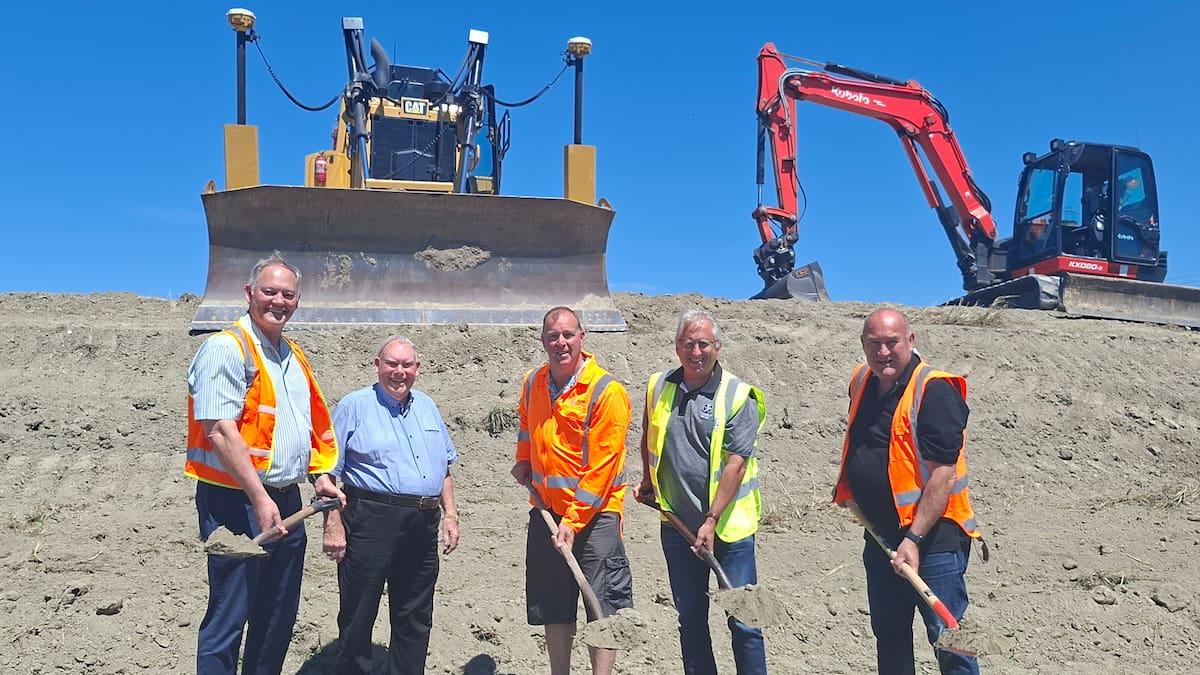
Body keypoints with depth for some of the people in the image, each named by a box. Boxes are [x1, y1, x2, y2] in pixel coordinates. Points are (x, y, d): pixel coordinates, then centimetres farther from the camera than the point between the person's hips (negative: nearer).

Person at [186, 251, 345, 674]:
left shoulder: (293, 356, 15)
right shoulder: (227, 348, -11)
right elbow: (220, 431, -20)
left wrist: (319, 475, 11)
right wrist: (260, 497, -23)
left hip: (286, 501, 8)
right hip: (237, 501, -8)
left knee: (279, 616, 16)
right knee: (229, 617, -1)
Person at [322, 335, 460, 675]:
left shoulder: (426, 406, 15)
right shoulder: (354, 406, -2)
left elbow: (444, 466, 20)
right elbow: (329, 472, -5)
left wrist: (450, 513, 13)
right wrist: (333, 525, -12)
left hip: (423, 525, 5)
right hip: (371, 520, -5)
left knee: (415, 620, 14)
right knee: (358, 616, 4)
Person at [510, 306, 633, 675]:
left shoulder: (607, 392, -15)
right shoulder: (532, 383, 4)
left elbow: (601, 468, -18)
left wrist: (573, 521, -19)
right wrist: (523, 459, 15)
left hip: (595, 512, -6)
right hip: (546, 511, 6)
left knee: (602, 607, -1)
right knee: (553, 609, 14)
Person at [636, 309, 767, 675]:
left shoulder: (738, 395, -11)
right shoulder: (658, 387, 4)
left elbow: (736, 463, -16)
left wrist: (712, 521, -20)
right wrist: (648, 484, 22)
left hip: (728, 526, -4)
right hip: (677, 524, 4)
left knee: (742, 618, 2)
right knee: (690, 618, 15)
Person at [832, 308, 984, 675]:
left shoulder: (934, 391, -17)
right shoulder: (862, 382, 6)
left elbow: (943, 476, -22)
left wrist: (914, 539, -24)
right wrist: (847, 490, 14)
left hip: (932, 538, -7)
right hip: (881, 537, 8)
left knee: (949, 641, -1)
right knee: (889, 636, 19)